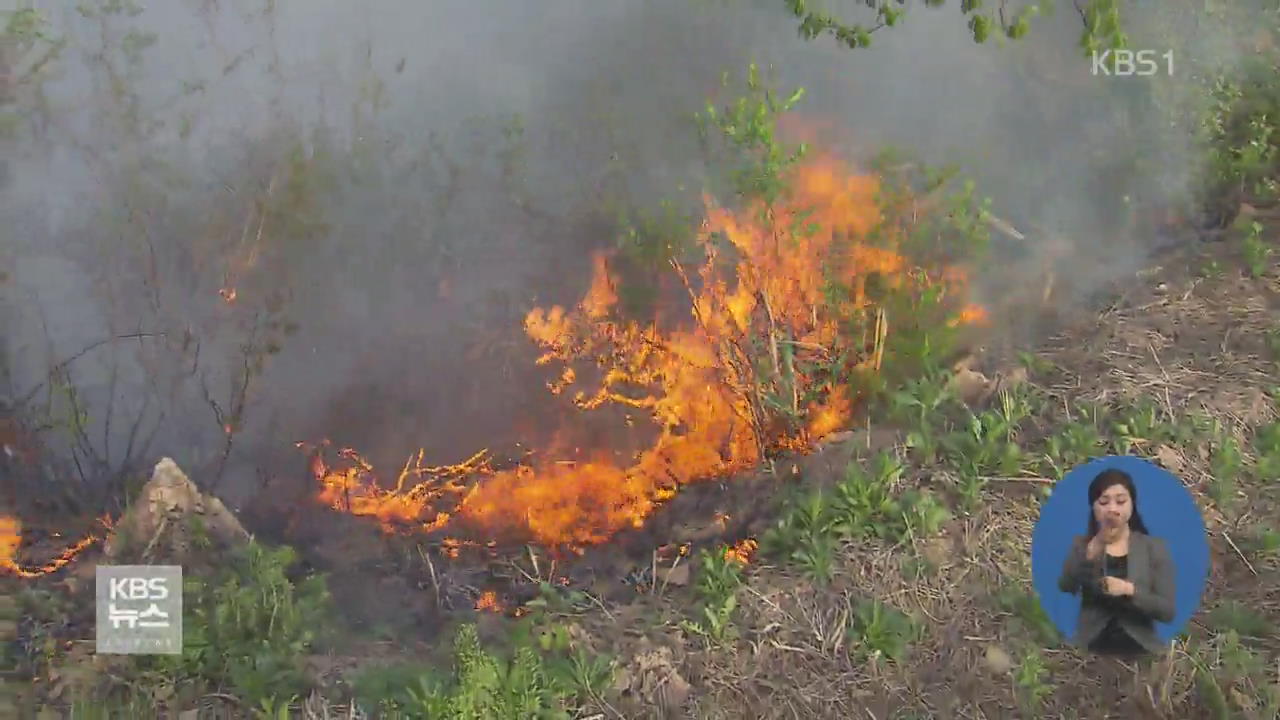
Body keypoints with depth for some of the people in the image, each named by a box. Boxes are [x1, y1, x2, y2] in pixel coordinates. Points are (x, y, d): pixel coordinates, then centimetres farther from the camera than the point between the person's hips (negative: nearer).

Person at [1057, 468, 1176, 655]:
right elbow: (1063, 591, -10)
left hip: (1139, 647, 0)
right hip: (1091, 647, 0)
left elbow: (1168, 611, 0)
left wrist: (1129, 590, -14)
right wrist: (1091, 552, -21)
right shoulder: (1081, 545, 7)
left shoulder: (1154, 547, 5)